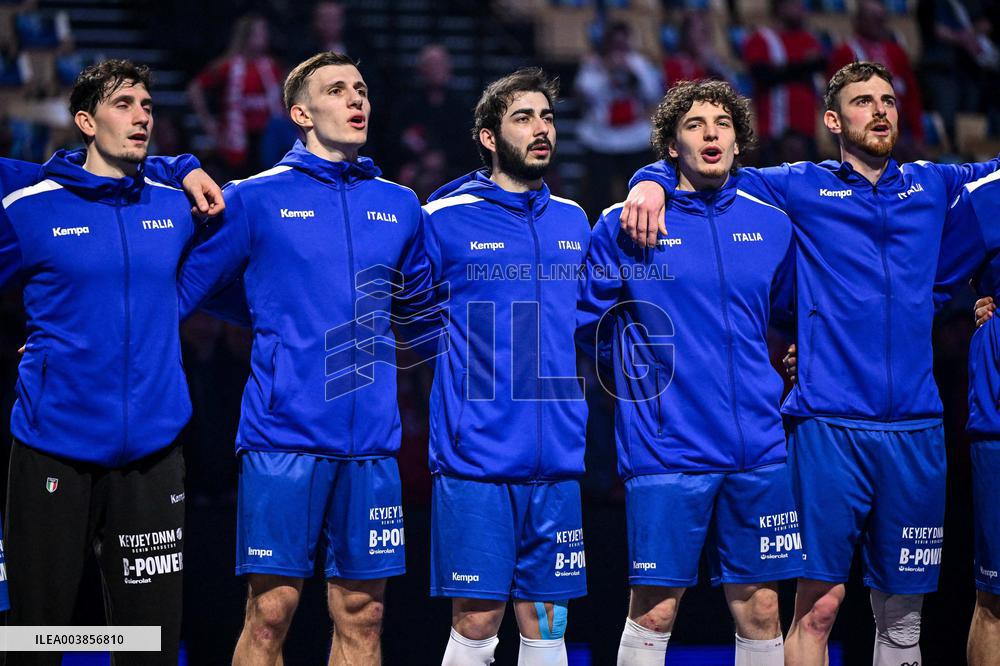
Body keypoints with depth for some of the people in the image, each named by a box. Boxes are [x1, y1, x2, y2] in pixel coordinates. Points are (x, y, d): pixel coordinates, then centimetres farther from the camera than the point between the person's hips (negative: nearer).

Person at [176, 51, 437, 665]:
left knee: (362, 615, 6)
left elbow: (427, 305, 28)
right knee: (271, 611, -5)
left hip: (372, 441, 4)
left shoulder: (400, 206, 13)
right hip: (282, 435, -3)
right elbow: (182, 287, 7)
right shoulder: (256, 199, 3)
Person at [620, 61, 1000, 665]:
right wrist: (653, 181, -8)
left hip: (916, 429, 3)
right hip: (830, 426, -3)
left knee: (902, 613, 8)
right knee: (819, 605, -8)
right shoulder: (802, 187, 7)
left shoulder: (932, 185, 15)